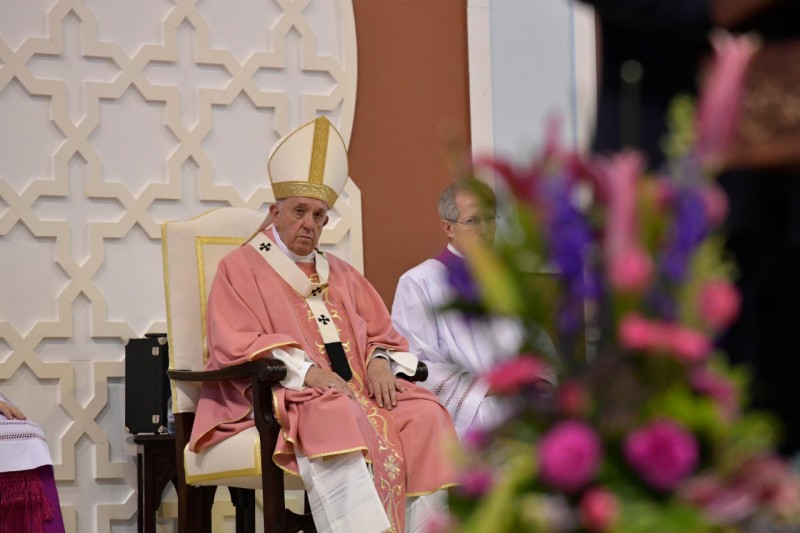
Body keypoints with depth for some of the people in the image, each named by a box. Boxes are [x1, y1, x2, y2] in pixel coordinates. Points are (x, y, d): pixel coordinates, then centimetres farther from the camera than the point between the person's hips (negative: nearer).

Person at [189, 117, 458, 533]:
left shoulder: (340, 274, 25)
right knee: (341, 417, -38)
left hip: (357, 388, 6)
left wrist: (379, 362, -5)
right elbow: (234, 346, -6)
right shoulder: (240, 269, 7)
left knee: (424, 414, -21)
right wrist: (309, 372, -18)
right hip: (280, 396, -6)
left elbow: (382, 333, 21)